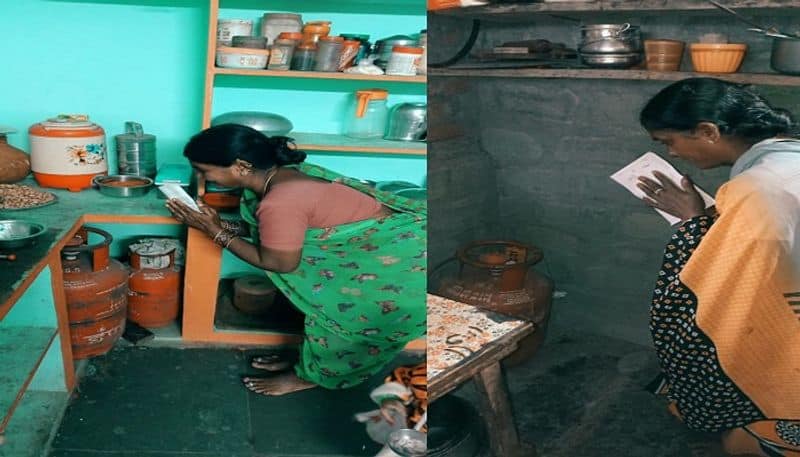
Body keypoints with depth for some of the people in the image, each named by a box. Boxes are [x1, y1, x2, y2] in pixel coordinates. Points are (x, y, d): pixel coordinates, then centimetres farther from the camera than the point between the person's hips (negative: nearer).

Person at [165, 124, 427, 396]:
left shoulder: (280, 202, -26)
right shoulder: (283, 174, 2)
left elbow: (278, 263, -13)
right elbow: (271, 232, 15)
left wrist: (215, 232, -8)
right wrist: (222, 225, 3)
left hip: (408, 256, -8)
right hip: (395, 237, 8)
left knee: (336, 311, 5)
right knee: (326, 301, 16)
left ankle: (311, 374, 28)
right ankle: (310, 358, 35)